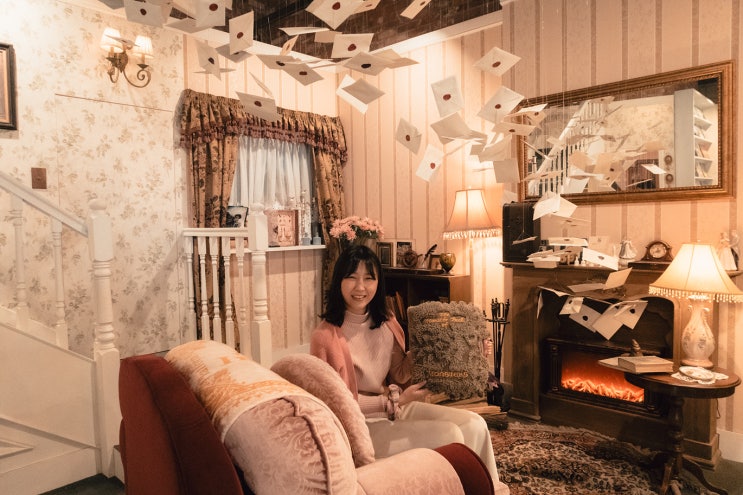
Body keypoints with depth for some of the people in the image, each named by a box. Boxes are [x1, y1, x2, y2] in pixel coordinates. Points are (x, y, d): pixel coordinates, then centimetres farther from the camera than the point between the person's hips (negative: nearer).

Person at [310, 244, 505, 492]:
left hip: (395, 408, 7)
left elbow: (399, 376, 4)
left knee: (474, 425, -6)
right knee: (449, 436, -19)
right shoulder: (326, 336, -21)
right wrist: (395, 401, -19)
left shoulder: (386, 321, 1)